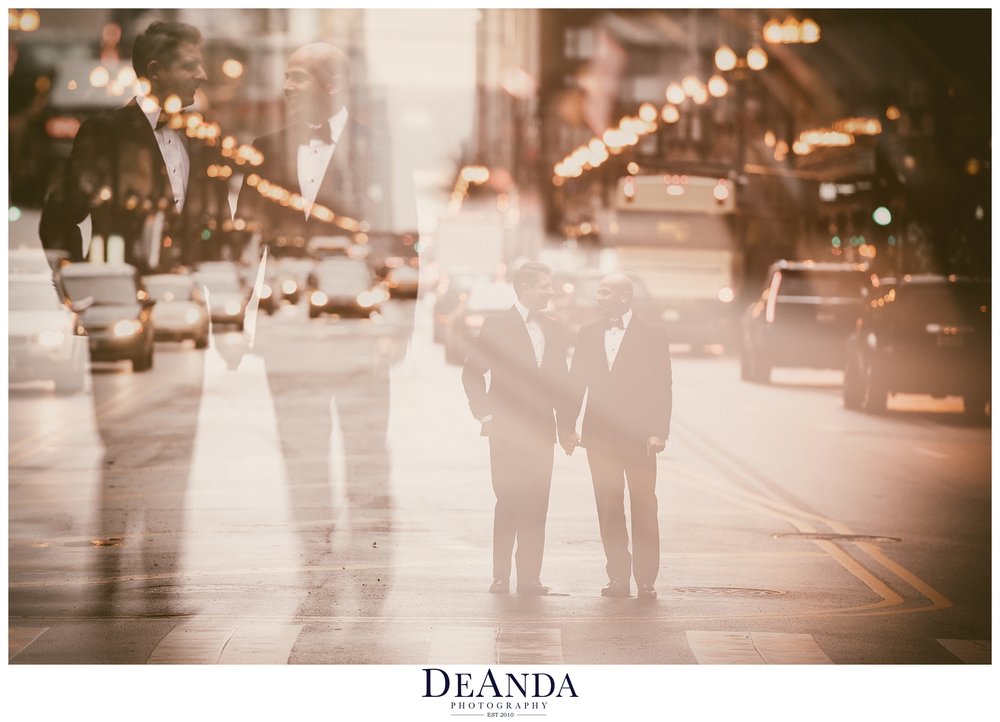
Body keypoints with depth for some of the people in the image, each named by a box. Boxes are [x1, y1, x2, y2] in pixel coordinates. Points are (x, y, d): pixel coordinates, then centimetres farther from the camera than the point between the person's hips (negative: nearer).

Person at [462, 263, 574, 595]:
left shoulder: (553, 330, 14)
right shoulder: (498, 325, -2)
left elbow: (559, 380, 17)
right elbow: (472, 373, -3)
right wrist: (485, 415, -8)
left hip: (541, 431, 5)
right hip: (507, 430, -4)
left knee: (536, 506, 1)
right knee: (508, 503, -5)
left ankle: (530, 576, 4)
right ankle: (500, 577, -1)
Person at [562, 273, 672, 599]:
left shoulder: (652, 335, -1)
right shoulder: (588, 334, 10)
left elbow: (662, 386, -4)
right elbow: (576, 382, 10)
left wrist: (658, 432, -11)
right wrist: (568, 424, 0)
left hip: (639, 437, -3)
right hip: (600, 435, 3)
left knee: (643, 509, -1)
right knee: (609, 511, 5)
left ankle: (646, 578, 4)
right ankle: (618, 576, 10)